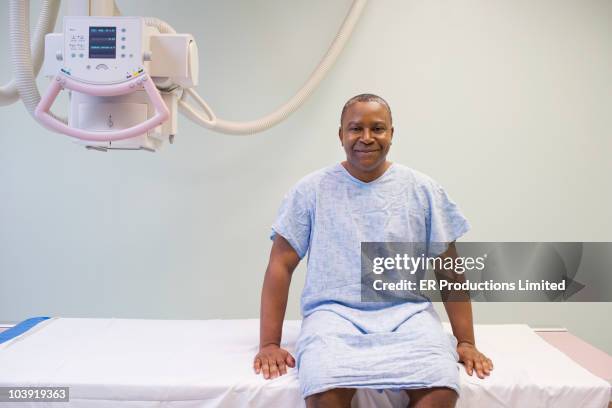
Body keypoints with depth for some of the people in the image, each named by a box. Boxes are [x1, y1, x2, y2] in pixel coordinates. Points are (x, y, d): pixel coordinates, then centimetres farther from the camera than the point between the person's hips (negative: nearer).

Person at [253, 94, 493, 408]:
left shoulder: (423, 190, 9)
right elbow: (281, 265, 3)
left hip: (407, 314, 2)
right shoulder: (311, 190, 5)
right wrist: (269, 343, -4)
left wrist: (466, 341, 3)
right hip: (334, 313, -1)